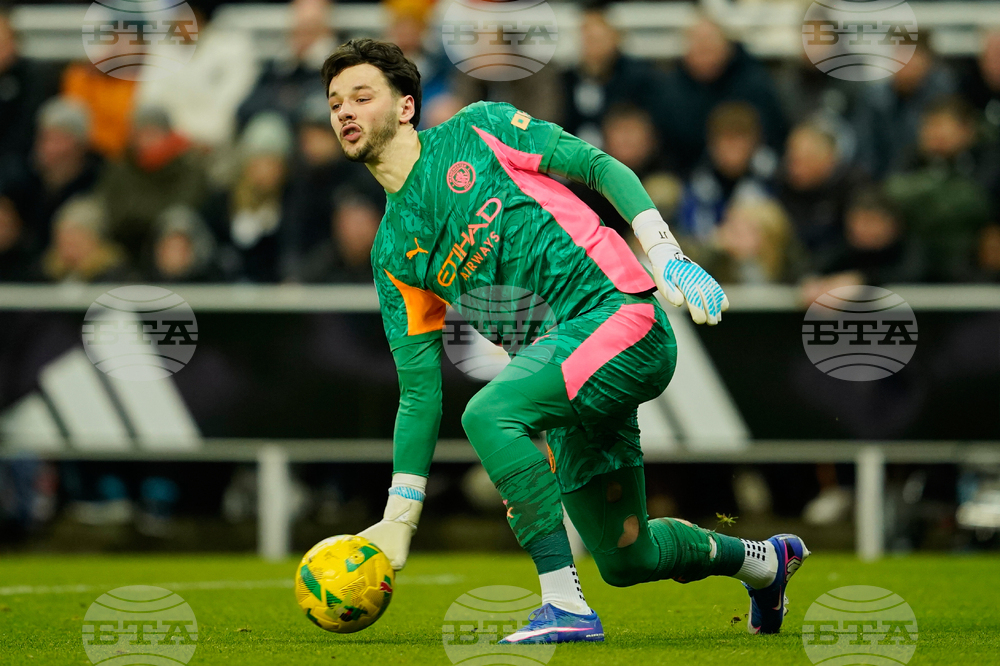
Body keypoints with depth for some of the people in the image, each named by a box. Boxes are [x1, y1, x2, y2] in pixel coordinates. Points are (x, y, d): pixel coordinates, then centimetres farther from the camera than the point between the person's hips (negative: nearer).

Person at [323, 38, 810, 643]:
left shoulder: (478, 131, 2)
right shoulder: (392, 256, 14)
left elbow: (600, 167, 2)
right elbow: (419, 393, 13)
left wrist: (667, 254, -12)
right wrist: (399, 518, 5)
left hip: (621, 313, -7)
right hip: (560, 359, 7)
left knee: (488, 413, -29)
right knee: (626, 559, 11)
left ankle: (565, 605, -25)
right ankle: (765, 561, 41)